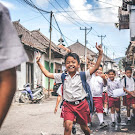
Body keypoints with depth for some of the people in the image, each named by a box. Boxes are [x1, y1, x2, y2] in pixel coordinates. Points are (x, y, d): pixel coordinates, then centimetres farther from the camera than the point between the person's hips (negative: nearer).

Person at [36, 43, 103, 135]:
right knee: (68, 126, -18)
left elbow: (96, 68, -12)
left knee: (84, 127, 14)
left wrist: (100, 53, -19)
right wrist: (39, 63, 5)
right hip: (68, 105, 1)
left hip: (81, 104, 0)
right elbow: (48, 74, 6)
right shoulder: (62, 76, 3)